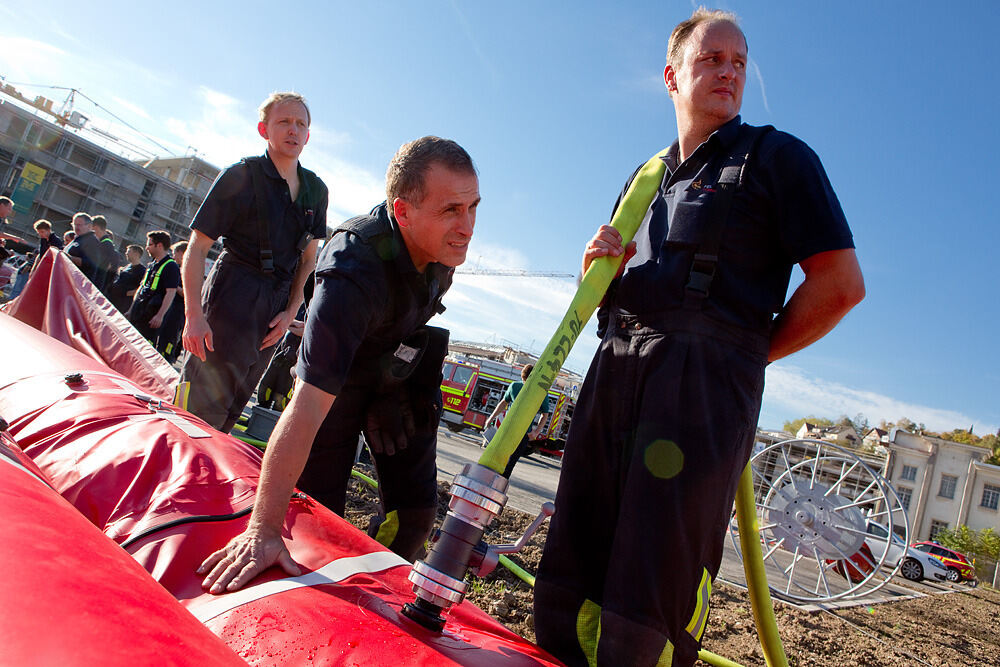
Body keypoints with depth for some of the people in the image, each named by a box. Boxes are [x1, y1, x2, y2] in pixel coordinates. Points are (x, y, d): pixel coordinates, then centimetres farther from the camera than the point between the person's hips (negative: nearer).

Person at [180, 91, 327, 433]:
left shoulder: (316, 190, 9)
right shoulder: (242, 175, -6)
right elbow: (197, 247, -8)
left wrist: (291, 311, 4)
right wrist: (194, 315, -17)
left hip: (277, 305, 5)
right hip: (231, 295, -5)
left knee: (233, 407, 13)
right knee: (203, 405, -5)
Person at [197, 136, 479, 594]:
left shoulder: (445, 236, -20)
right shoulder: (354, 274, -41)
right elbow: (308, 406, -46)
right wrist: (264, 529, -48)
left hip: (402, 371, 5)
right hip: (339, 377, -5)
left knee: (414, 512, 0)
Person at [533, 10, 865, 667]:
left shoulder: (777, 156, 8)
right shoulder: (646, 177, 25)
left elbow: (842, 284, -1)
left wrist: (749, 351, 5)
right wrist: (598, 265, 4)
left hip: (704, 376, -5)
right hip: (615, 366, 6)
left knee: (653, 598, -6)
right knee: (572, 569, 6)